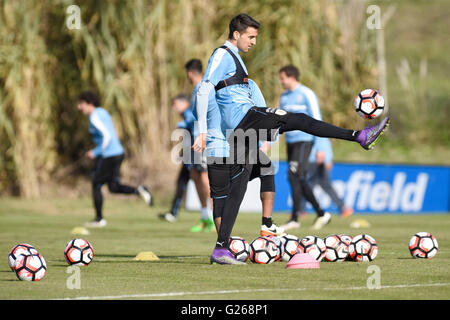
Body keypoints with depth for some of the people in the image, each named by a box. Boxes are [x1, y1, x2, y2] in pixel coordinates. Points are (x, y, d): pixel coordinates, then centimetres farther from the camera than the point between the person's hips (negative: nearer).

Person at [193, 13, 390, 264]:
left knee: (237, 189, 6)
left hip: (240, 130, 10)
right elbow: (204, 91, -12)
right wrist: (202, 132, -17)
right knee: (299, 120, -14)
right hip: (241, 115, -10)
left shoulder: (234, 58, 26)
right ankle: (359, 136, -18)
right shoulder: (222, 55, -3)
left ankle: (221, 249, 3)